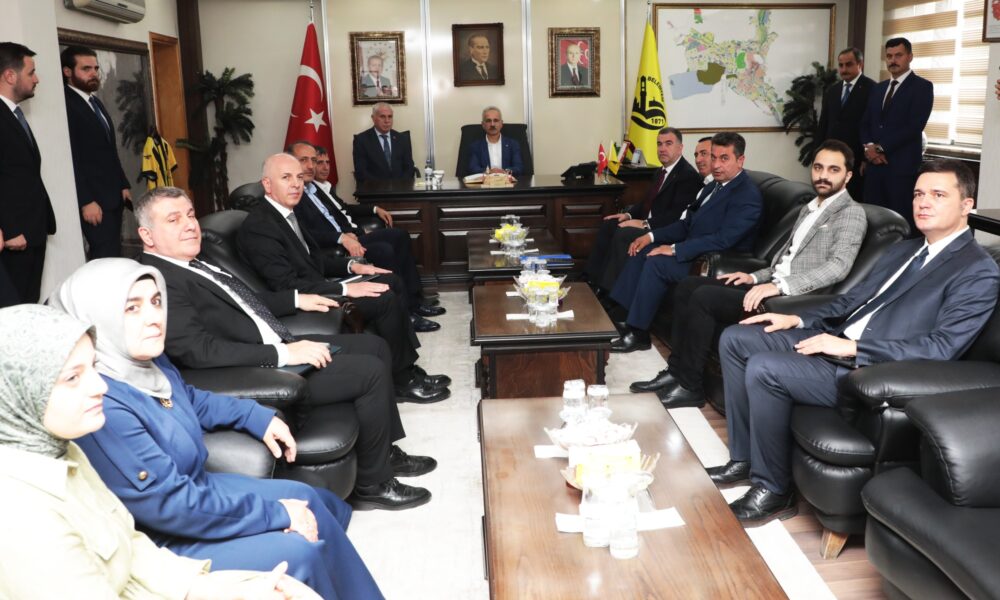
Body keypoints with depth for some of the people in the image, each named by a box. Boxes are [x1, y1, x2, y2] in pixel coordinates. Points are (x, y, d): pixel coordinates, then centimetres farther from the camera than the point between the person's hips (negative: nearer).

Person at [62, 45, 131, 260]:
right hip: (93, 199, -9)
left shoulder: (96, 102, 17)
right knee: (107, 258, -9)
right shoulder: (66, 104, -12)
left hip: (113, 195, 9)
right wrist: (86, 201, -18)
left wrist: (123, 185, 15)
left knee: (113, 256, 10)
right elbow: (71, 159, -16)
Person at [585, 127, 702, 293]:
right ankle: (594, 280, 1)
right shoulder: (662, 171, 16)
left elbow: (677, 214, -22)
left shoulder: (688, 175, -14)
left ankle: (611, 290, -18)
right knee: (608, 225, 0)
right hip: (648, 221, 10)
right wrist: (629, 214, 3)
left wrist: (646, 224, -25)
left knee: (623, 234, -26)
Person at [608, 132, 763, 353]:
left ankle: (637, 333, -16)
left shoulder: (748, 195, -17)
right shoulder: (716, 185, 13)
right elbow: (688, 223, 16)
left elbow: (723, 239, -26)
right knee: (642, 251, 0)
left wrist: (675, 249, -24)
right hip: (695, 251, 10)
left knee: (657, 262, -25)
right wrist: (651, 236, 2)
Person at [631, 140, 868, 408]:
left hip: (796, 297, -9)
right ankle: (676, 370, 0)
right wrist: (755, 277, 8)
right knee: (687, 286, -1)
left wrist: (779, 285, -29)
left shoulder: (852, 213, -6)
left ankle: (689, 385, -12)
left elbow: (839, 266, -21)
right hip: (774, 285, 9)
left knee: (704, 296, -22)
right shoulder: (808, 208, 21)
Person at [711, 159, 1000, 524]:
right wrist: (798, 319, 7)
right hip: (838, 343, 9)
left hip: (870, 370, -9)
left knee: (764, 369, -28)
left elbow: (942, 347, -19)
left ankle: (773, 489, -9)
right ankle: (744, 458, 9)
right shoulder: (904, 250, 19)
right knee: (736, 339, 2)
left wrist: (851, 347, -23)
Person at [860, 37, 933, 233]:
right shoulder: (878, 88, 19)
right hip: (874, 164, 6)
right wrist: (869, 146, -5)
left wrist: (881, 148, -12)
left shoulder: (922, 86, -2)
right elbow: (865, 123, 15)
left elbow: (914, 126, -12)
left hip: (902, 166, -6)